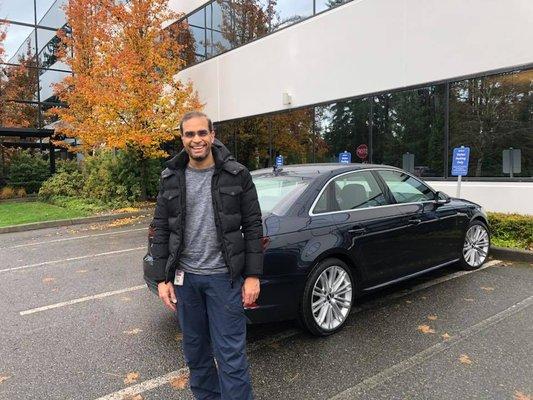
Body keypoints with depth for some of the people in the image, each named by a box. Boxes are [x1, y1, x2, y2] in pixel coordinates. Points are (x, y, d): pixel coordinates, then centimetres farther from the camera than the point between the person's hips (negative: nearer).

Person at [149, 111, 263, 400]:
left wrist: (253, 275, -8)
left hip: (224, 277, -3)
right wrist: (162, 278, 1)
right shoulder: (171, 178, 3)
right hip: (185, 277, 4)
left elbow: (253, 226, -5)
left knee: (231, 353, 2)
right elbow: (161, 230, 5)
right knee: (195, 349, 18)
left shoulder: (237, 175, -5)